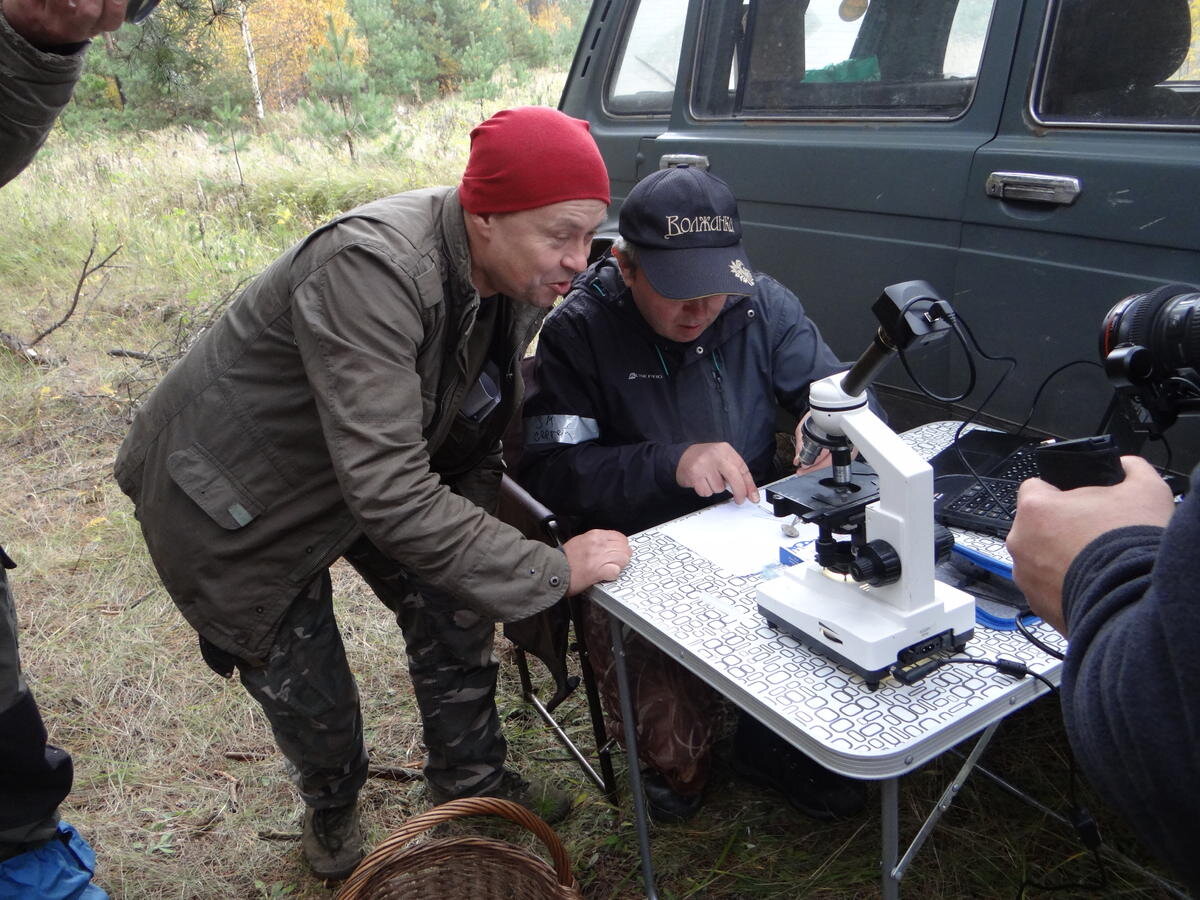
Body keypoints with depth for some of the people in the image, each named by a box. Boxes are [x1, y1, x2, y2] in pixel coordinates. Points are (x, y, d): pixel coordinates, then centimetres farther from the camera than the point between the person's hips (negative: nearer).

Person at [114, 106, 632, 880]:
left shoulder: (520, 276, -14)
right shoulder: (370, 271, -40)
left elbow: (479, 422, 1)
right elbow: (390, 493, -43)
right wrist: (552, 572, -36)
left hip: (369, 462, 7)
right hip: (237, 494, -6)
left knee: (453, 608, 8)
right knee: (306, 687, 6)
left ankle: (472, 780, 34)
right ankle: (332, 810, 40)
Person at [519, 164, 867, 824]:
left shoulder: (762, 304, 2)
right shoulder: (578, 330, -10)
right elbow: (548, 469, -17)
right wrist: (672, 464, -29)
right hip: (639, 546, -3)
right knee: (628, 640, -31)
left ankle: (780, 743, 9)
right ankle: (676, 761, 6)